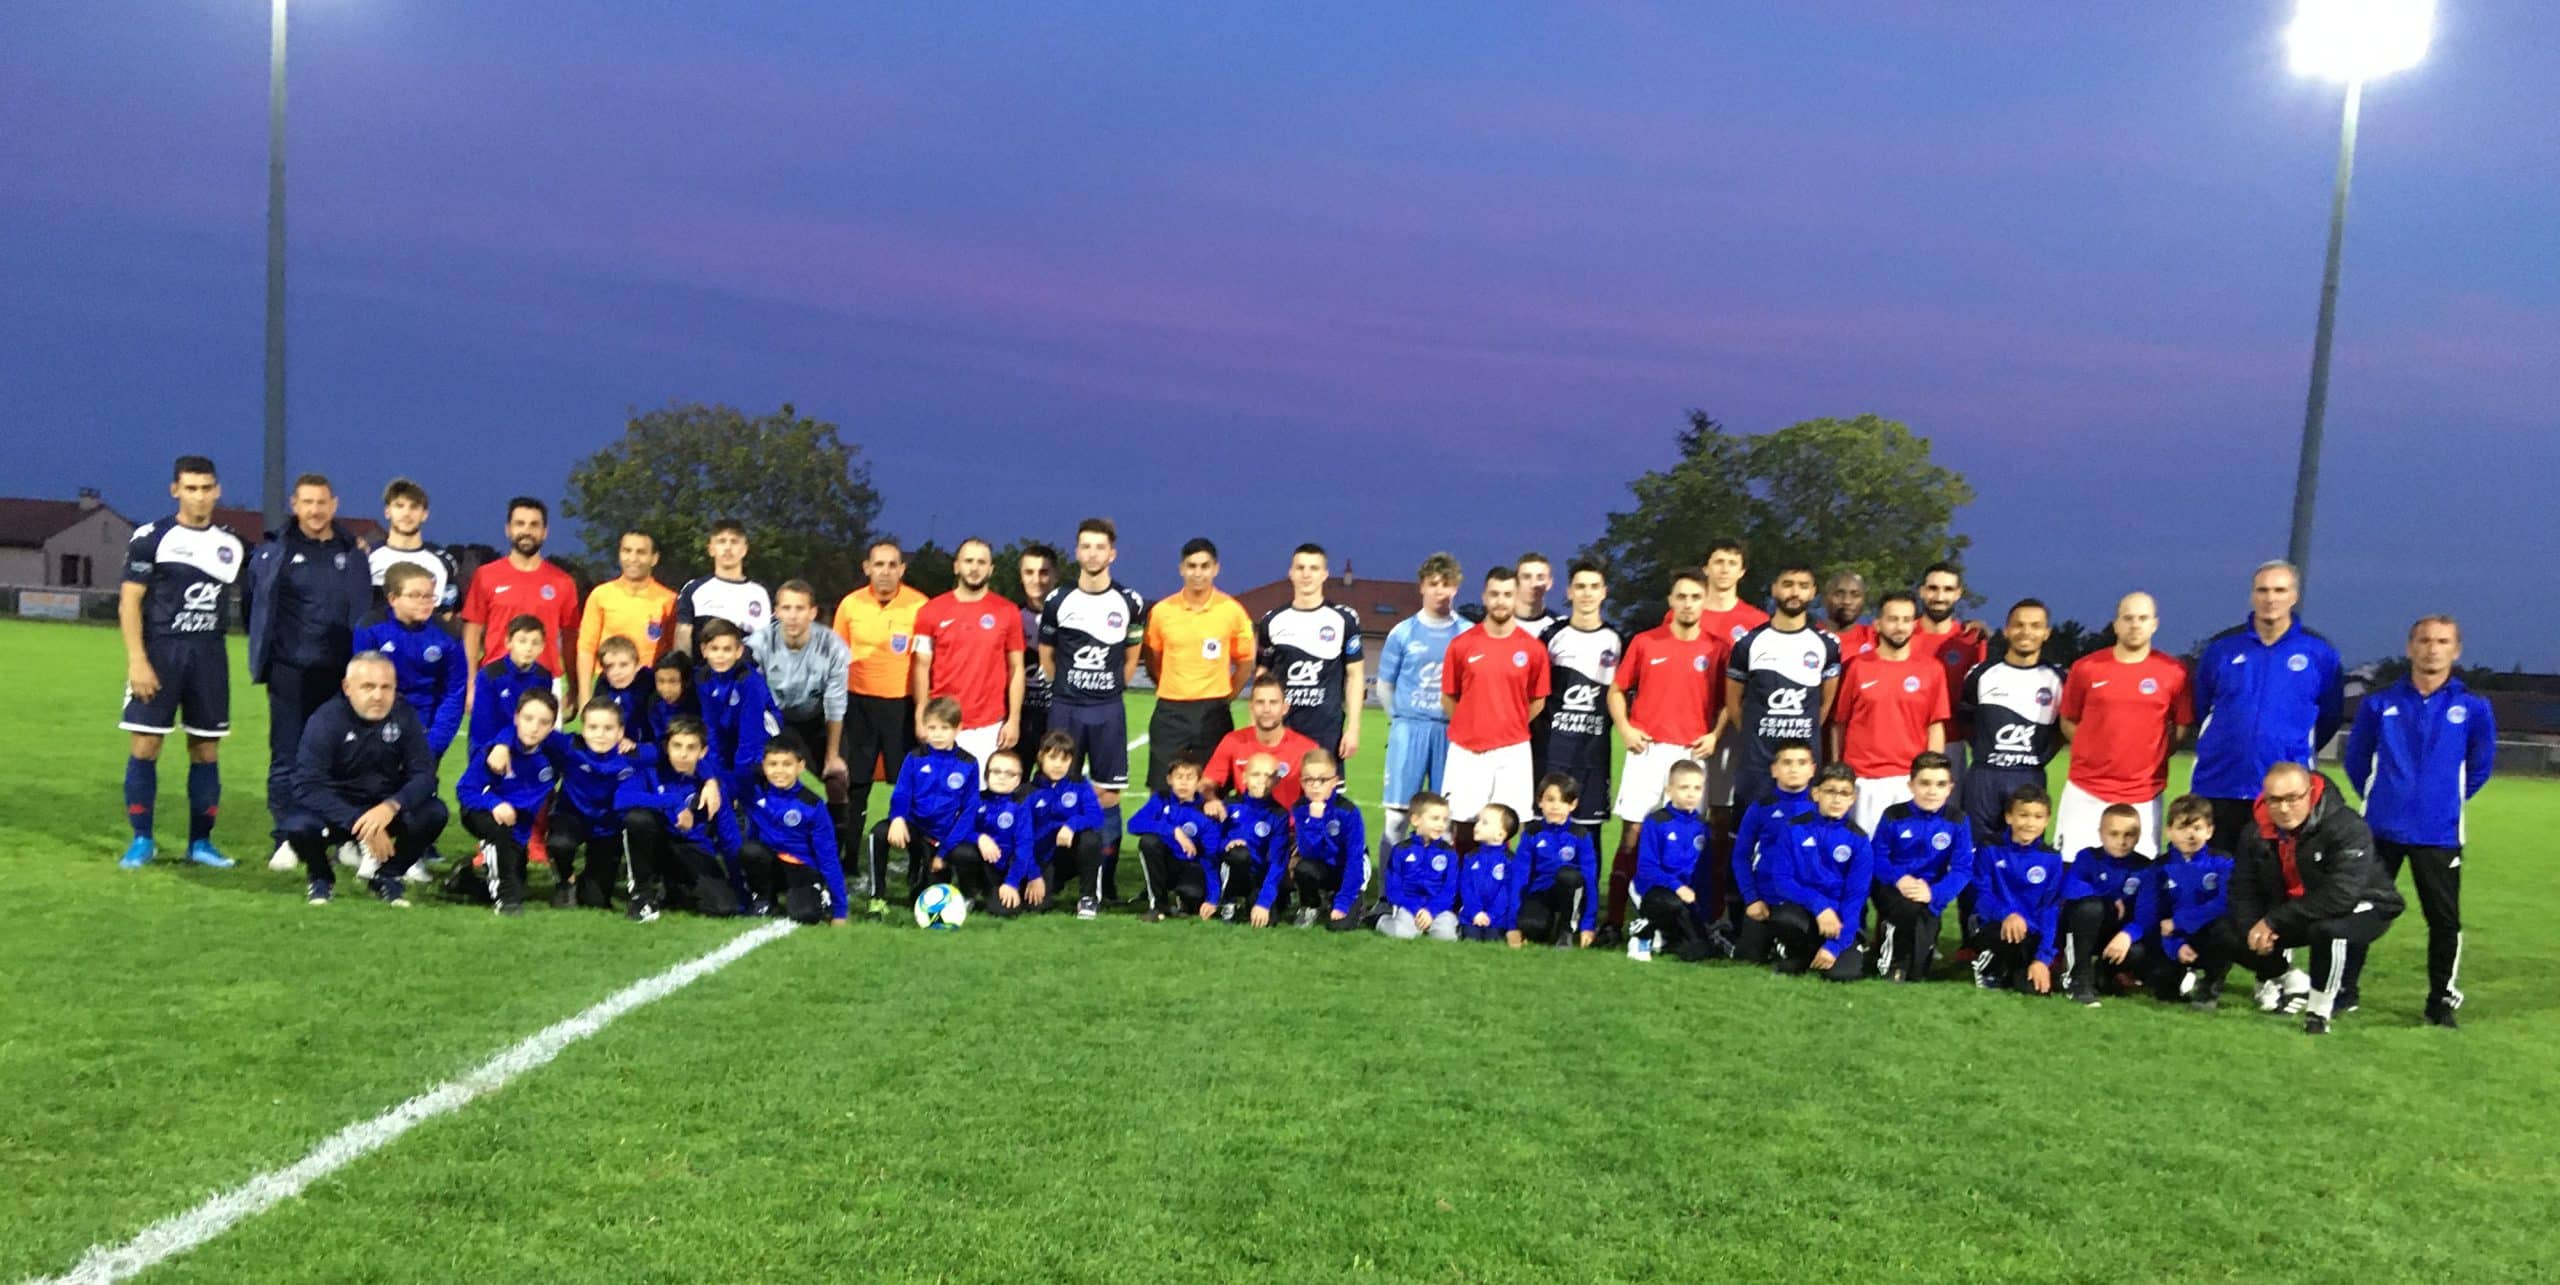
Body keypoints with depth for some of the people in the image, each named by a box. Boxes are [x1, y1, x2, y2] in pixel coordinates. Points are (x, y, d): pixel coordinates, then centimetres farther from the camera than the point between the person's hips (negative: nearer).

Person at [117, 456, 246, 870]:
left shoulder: (230, 546, 11)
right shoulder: (151, 537, -2)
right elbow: (129, 602, -6)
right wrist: (137, 660, -13)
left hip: (209, 656, 4)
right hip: (159, 651, -3)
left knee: (206, 749, 5)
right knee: (144, 746, -3)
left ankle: (200, 842, 14)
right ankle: (142, 840, 8)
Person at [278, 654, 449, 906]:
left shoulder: (405, 717, -10)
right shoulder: (325, 720, -18)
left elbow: (424, 774, -15)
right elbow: (307, 785, -26)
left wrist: (391, 807, -37)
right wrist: (357, 823, -38)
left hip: (384, 808, 2)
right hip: (335, 810, -2)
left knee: (434, 813, -25)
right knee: (301, 827, -34)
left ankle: (387, 876, 3)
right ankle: (320, 876, 4)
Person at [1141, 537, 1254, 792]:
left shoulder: (1232, 610, -2)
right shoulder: (1162, 611, 0)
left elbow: (1246, 660, 8)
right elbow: (1152, 659, 12)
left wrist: (1227, 695, 3)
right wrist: (1169, 688, 8)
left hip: (1214, 712, 0)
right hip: (1170, 711, 1)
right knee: (1161, 789, 1)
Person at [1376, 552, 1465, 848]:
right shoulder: (1403, 632, 3)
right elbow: (1384, 685, 11)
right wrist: (1401, 719, 10)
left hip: (1451, 732, 1)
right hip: (1409, 730, -1)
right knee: (1397, 811, -2)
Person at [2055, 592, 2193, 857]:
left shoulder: (2174, 672, 1)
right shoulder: (2085, 668, 3)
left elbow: (2183, 726, 9)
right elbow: (2068, 722, 11)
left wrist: (2153, 756, 1)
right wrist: (2096, 751, 1)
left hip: (2143, 797, 0)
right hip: (2084, 793, 1)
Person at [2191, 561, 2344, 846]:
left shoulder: (2319, 652, 2)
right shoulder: (2221, 647, 4)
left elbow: (2330, 716, 10)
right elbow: (2200, 708, 14)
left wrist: (2298, 750, 7)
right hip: (2217, 788, 1)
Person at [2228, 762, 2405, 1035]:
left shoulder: (2347, 828, -30)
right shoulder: (2256, 832, -10)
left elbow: (2340, 897, -38)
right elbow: (2243, 889, -6)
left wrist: (2274, 921, -37)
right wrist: (2252, 929, -26)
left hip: (2362, 907, -6)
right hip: (2295, 914, 6)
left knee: (2326, 930, -39)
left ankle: (2320, 1010, -17)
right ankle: (2291, 983, 21)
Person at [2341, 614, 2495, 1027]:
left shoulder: (2473, 708, -1)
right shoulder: (2379, 704, 1)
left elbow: (2481, 766, 11)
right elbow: (2356, 759, 12)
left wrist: (2447, 799, 12)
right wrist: (2379, 798, 12)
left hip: (2440, 834, 0)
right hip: (2381, 829, 0)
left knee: (2444, 919, 4)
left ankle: (2442, 999, 19)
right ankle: (2343, 989, 16)